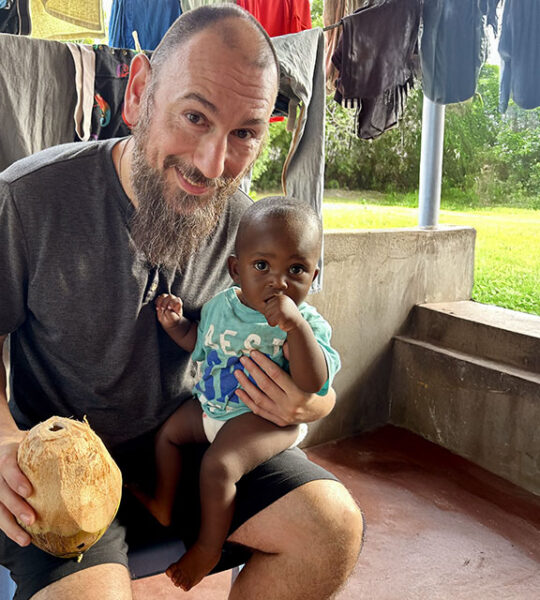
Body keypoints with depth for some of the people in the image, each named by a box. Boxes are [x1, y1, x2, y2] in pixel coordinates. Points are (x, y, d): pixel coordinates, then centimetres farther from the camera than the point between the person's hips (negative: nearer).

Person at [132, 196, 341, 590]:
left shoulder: (306, 324, -21)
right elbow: (199, 343, 17)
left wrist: (295, 326, -46)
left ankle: (209, 547, 3)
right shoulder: (220, 305, -3)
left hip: (266, 417, -7)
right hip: (212, 406, 8)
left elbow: (314, 384, -37)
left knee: (218, 467, -23)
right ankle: (164, 505, 36)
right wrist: (176, 324, -1)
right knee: (168, 432, 16)